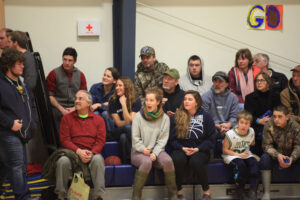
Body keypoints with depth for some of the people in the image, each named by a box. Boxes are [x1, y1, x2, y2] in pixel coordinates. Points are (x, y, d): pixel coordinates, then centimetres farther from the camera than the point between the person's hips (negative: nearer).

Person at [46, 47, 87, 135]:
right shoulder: (54, 74, 4)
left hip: (75, 109, 2)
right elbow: (49, 95, 0)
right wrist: (61, 109, -9)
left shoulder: (80, 75, 13)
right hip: (58, 109, -2)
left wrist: (75, 108, -5)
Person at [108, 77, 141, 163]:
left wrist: (123, 104, -20)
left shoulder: (136, 101, -6)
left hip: (132, 132, 0)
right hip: (117, 132, 0)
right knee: (127, 127, -34)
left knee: (123, 137, -35)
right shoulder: (113, 101, -4)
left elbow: (129, 120, -18)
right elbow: (118, 123, -7)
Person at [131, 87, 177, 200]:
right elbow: (135, 138, -2)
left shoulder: (164, 118, 3)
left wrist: (155, 153, -16)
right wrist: (143, 150, -18)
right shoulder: (138, 116, 0)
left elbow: (162, 139, -1)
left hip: (157, 151, 1)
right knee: (146, 162, -36)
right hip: (139, 152, -1)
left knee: (167, 160, -31)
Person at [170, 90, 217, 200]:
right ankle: (178, 191, -13)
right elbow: (172, 138, 6)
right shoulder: (177, 116, 6)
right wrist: (182, 148, -12)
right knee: (177, 160, -33)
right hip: (181, 149, 1)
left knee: (195, 161, -34)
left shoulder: (205, 117, 4)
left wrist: (197, 149, -11)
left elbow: (211, 139, 3)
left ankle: (206, 191, -11)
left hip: (200, 150, -1)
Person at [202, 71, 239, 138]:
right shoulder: (206, 97, 2)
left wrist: (228, 124, -12)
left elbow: (234, 116, 10)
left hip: (228, 128, 4)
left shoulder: (233, 97, 13)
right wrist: (217, 126, -15)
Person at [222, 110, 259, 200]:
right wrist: (238, 155, -21)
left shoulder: (251, 132, -4)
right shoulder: (230, 134, -19)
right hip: (231, 155, -4)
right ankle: (240, 190, -13)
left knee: (254, 163, -26)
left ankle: (252, 192, -19)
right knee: (241, 165, -35)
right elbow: (225, 150, -13)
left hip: (245, 153, 5)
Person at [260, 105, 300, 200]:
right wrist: (277, 155, -33)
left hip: (291, 157, 1)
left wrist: (292, 158, -31)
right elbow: (267, 145, -16)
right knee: (265, 158, -30)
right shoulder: (269, 126, -16)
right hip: (275, 155, -1)